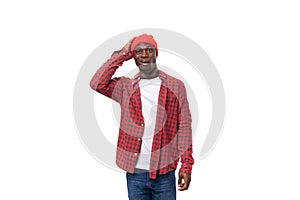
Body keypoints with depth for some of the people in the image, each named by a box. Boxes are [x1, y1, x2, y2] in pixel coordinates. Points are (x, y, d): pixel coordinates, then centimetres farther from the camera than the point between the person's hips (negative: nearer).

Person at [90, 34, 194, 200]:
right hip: (135, 173, 1)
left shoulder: (176, 86, 3)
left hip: (164, 173, -1)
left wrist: (186, 166, -4)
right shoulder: (125, 87, 6)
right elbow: (97, 84, -12)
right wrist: (122, 55, -5)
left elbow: (184, 127, 1)